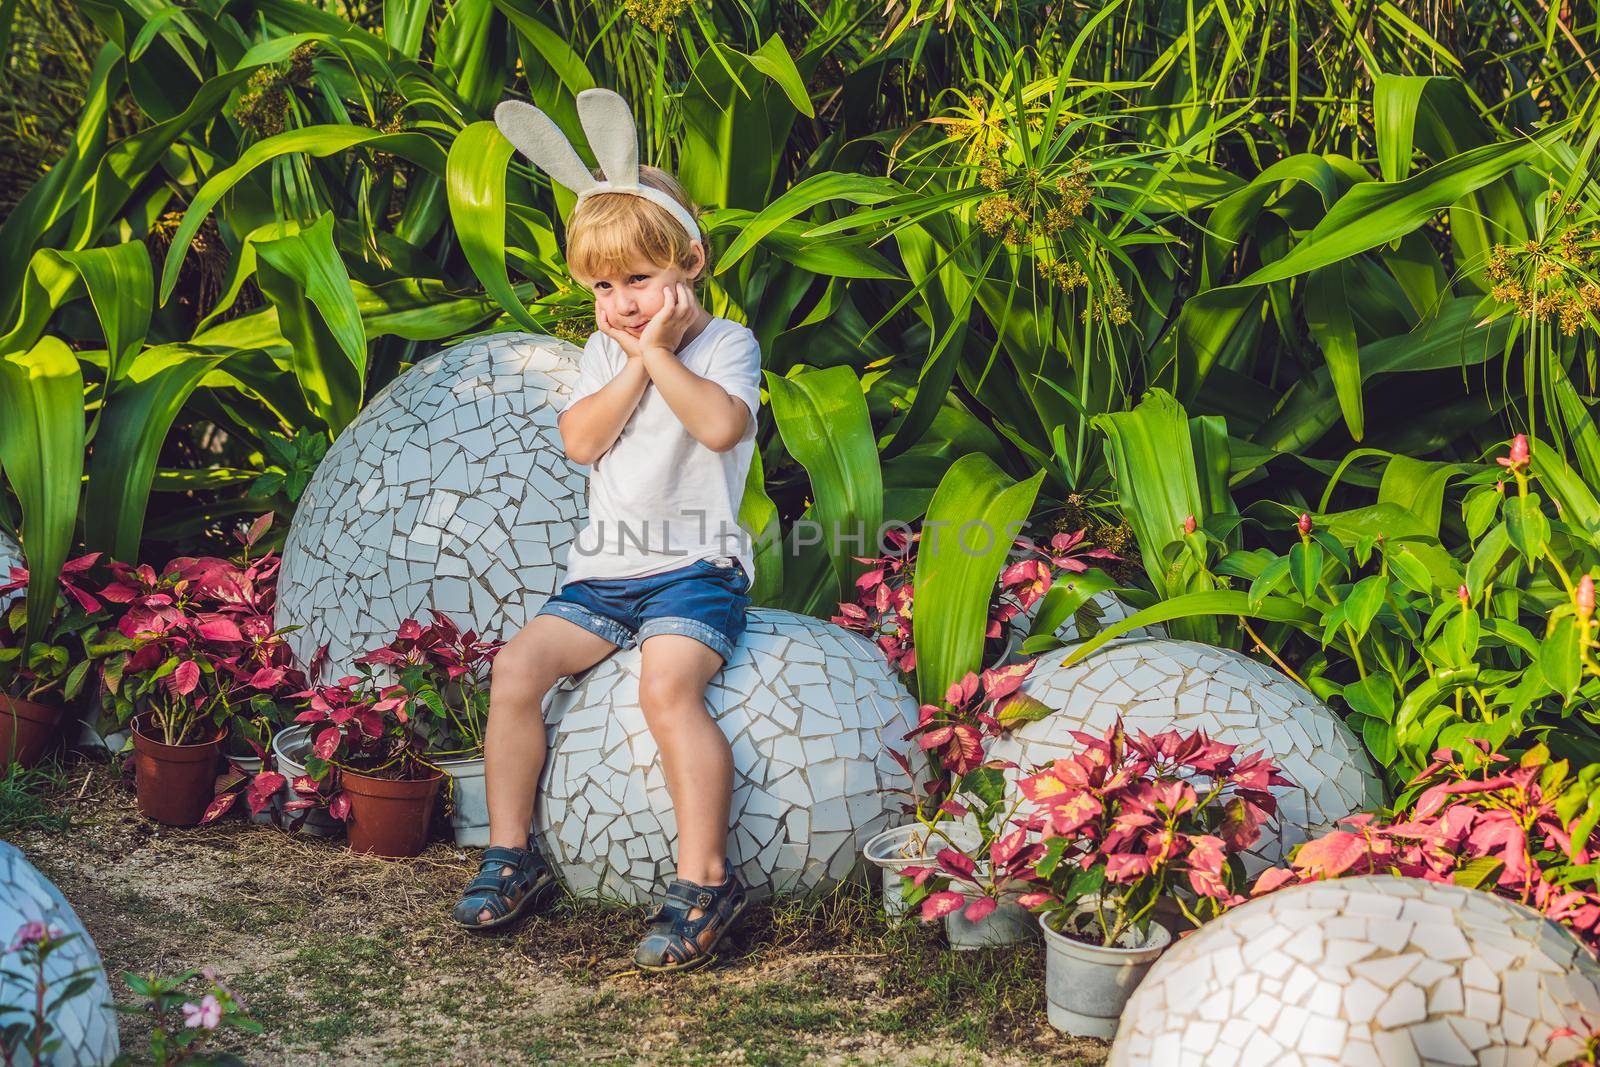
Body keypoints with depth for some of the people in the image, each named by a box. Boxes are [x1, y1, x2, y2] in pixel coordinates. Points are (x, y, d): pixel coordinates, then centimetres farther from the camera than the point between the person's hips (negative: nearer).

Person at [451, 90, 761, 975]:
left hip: (695, 567, -6)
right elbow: (580, 440, -2)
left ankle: (704, 879, -27)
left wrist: (658, 352, -16)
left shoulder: (726, 344, -2)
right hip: (604, 570, 6)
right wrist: (633, 364, -9)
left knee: (667, 681, -31)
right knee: (518, 664, -13)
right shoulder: (606, 350, 14)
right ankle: (512, 854, -2)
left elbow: (721, 425, -23)